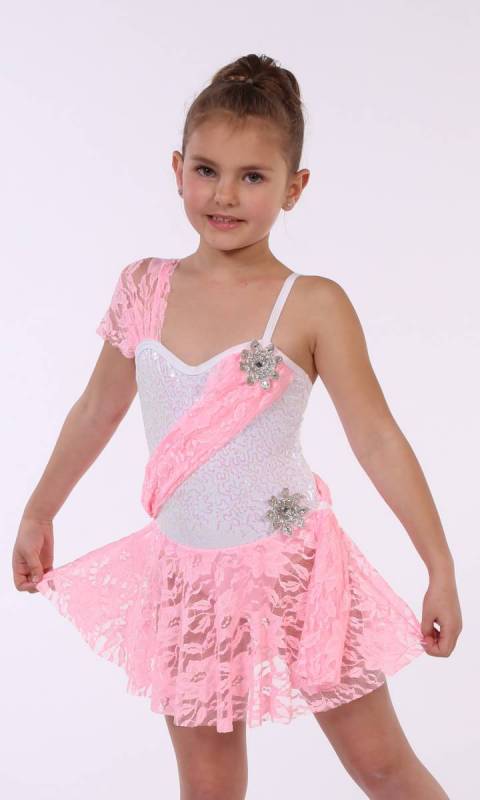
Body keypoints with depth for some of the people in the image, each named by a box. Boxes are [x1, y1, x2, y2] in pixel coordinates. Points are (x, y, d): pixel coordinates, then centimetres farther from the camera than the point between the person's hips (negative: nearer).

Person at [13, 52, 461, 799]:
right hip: (188, 580, 3)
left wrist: (442, 570, -10)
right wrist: (38, 514, 20)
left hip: (296, 570, -3)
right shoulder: (145, 286, -1)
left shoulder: (313, 306, -13)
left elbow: (377, 439, -10)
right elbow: (98, 409, 12)